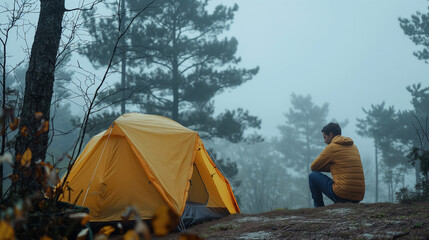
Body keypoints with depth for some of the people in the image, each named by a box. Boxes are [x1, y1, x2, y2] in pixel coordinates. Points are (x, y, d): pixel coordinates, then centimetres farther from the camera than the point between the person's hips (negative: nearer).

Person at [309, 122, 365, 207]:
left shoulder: (332, 147, -4)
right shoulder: (354, 147, 18)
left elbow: (314, 167, 6)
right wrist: (329, 167, 22)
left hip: (342, 194, -8)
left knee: (313, 176, 10)